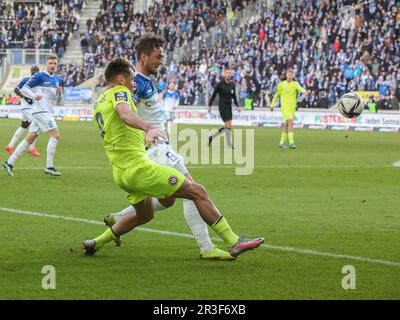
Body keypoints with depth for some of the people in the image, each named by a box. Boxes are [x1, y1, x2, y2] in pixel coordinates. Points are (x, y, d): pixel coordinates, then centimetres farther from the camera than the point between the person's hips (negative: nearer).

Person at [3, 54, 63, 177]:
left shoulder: (57, 79, 15)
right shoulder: (39, 76, -7)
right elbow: (24, 89, -7)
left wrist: (59, 93, 0)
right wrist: (34, 96, -24)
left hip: (46, 112, 8)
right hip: (40, 111, -8)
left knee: (30, 139, 7)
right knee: (55, 135, -15)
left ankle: (10, 163, 11)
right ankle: (49, 167, -13)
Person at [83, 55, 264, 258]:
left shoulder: (99, 103, 18)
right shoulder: (119, 92, -9)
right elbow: (125, 113, -34)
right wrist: (148, 127, -51)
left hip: (121, 173, 10)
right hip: (138, 167, -10)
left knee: (144, 215, 32)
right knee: (197, 192, -7)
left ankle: (96, 243, 29)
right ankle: (234, 243, -10)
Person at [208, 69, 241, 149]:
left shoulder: (232, 85, 5)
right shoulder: (220, 84, -10)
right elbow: (214, 95, -4)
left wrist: (237, 106, 4)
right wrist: (209, 105, -3)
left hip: (229, 106, 6)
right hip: (222, 105, -6)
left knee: (227, 126, 6)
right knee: (228, 125, -11)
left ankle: (212, 137, 21)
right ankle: (229, 144, -1)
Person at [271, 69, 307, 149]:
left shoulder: (295, 84, 7)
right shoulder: (281, 84, 4)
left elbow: (300, 88, -14)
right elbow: (277, 95, 16)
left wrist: (304, 91, -37)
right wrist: (272, 105, 19)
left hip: (292, 107, 4)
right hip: (284, 106, -4)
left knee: (286, 125, 9)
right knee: (290, 123, -21)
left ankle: (282, 143, 22)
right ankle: (291, 142, -26)